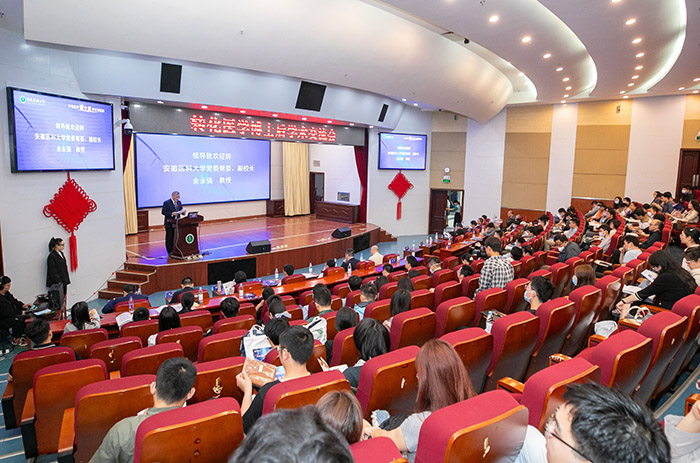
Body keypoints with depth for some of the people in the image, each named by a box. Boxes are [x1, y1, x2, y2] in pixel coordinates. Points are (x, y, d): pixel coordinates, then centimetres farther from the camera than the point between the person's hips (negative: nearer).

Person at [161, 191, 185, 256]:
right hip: (169, 223, -5)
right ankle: (170, 252, 8)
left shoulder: (179, 202, 9)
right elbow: (163, 212, -13)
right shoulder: (166, 203, -9)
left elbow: (181, 210, 16)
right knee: (169, 238, 2)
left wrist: (183, 212, -8)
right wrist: (171, 214, -24)